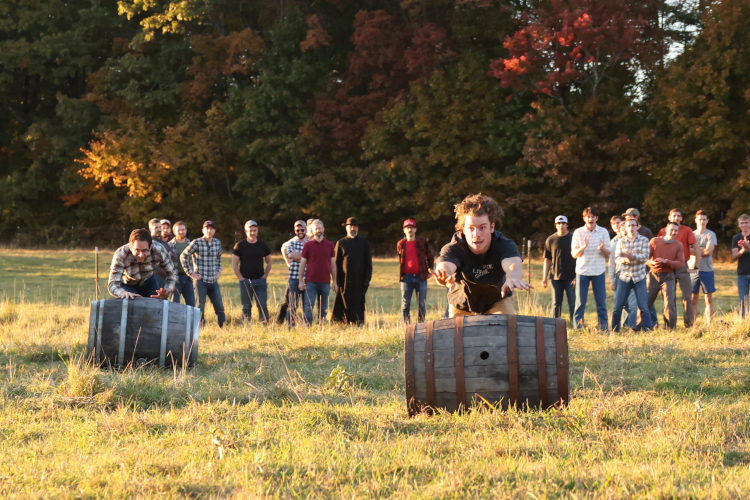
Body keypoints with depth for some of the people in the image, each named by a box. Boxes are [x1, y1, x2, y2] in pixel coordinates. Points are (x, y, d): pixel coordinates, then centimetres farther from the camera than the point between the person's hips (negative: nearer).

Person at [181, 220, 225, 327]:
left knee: (219, 308, 5)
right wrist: (190, 273, -7)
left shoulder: (217, 243, 7)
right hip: (200, 281, -5)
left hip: (213, 281, 5)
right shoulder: (197, 243, -9)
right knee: (200, 308, 0)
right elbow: (183, 256, -5)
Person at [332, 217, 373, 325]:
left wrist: (367, 279, 0)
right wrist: (336, 280, -1)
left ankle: (359, 324, 4)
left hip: (359, 280, 0)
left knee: (358, 303, 0)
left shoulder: (364, 243, 11)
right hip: (344, 279, 0)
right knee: (345, 304, -4)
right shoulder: (341, 243, 10)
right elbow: (336, 263, 8)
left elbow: (368, 263, 10)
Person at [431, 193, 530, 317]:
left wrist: (512, 277, -78)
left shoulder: (504, 245, -29)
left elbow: (513, 264, -51)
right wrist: (445, 277, -80)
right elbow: (445, 265, -53)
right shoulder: (454, 249, -31)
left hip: (498, 301, 0)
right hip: (462, 305, 0)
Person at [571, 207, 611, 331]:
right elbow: (574, 254, 0)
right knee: (580, 302, 1)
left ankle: (604, 328, 6)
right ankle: (577, 328, 7)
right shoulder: (578, 232, 2)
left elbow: (608, 254, 2)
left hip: (598, 271, 0)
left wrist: (602, 248, -20)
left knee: (601, 302, 1)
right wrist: (583, 247, -19)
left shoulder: (603, 232, 4)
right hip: (582, 270, 0)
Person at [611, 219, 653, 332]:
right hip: (624, 277, 2)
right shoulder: (621, 241, 5)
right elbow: (617, 259, -4)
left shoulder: (643, 240, 0)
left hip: (639, 278, -2)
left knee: (643, 307, -4)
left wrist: (633, 256, -29)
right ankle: (614, 331, 12)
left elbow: (645, 257, -12)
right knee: (617, 307, 3)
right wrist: (625, 259, -26)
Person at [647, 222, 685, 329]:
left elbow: (681, 263, -6)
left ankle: (670, 327, -1)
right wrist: (651, 262, -24)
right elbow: (646, 257, 0)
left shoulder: (678, 245, 2)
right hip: (653, 275, 0)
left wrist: (666, 261, -20)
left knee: (669, 303, -9)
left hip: (668, 276, 0)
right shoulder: (655, 241, 0)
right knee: (646, 301, 2)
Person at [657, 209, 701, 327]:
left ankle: (689, 325, 0)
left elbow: (697, 249, -2)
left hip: (682, 268, -2)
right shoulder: (663, 231, 5)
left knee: (687, 297, -6)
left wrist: (695, 267, -7)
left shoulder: (686, 230, -2)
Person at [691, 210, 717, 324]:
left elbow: (708, 251, -10)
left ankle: (709, 324, 1)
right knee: (693, 299, 2)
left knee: (708, 299, -1)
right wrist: (702, 249, -9)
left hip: (707, 270, -2)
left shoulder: (711, 234, 2)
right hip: (693, 270, 2)